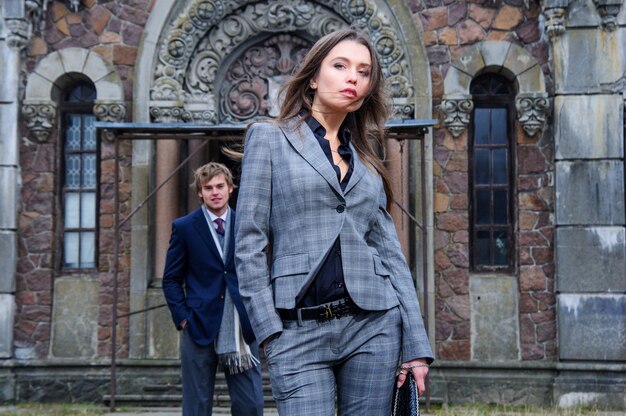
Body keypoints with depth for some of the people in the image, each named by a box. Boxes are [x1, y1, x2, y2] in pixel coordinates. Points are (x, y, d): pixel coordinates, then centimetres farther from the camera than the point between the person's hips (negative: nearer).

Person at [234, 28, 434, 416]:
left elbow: (391, 253, 11)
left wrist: (417, 345, 4)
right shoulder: (269, 137, 5)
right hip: (299, 329, -4)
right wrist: (267, 329, -8)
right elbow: (250, 241, -1)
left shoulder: (366, 161, 16)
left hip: (373, 324, 4)